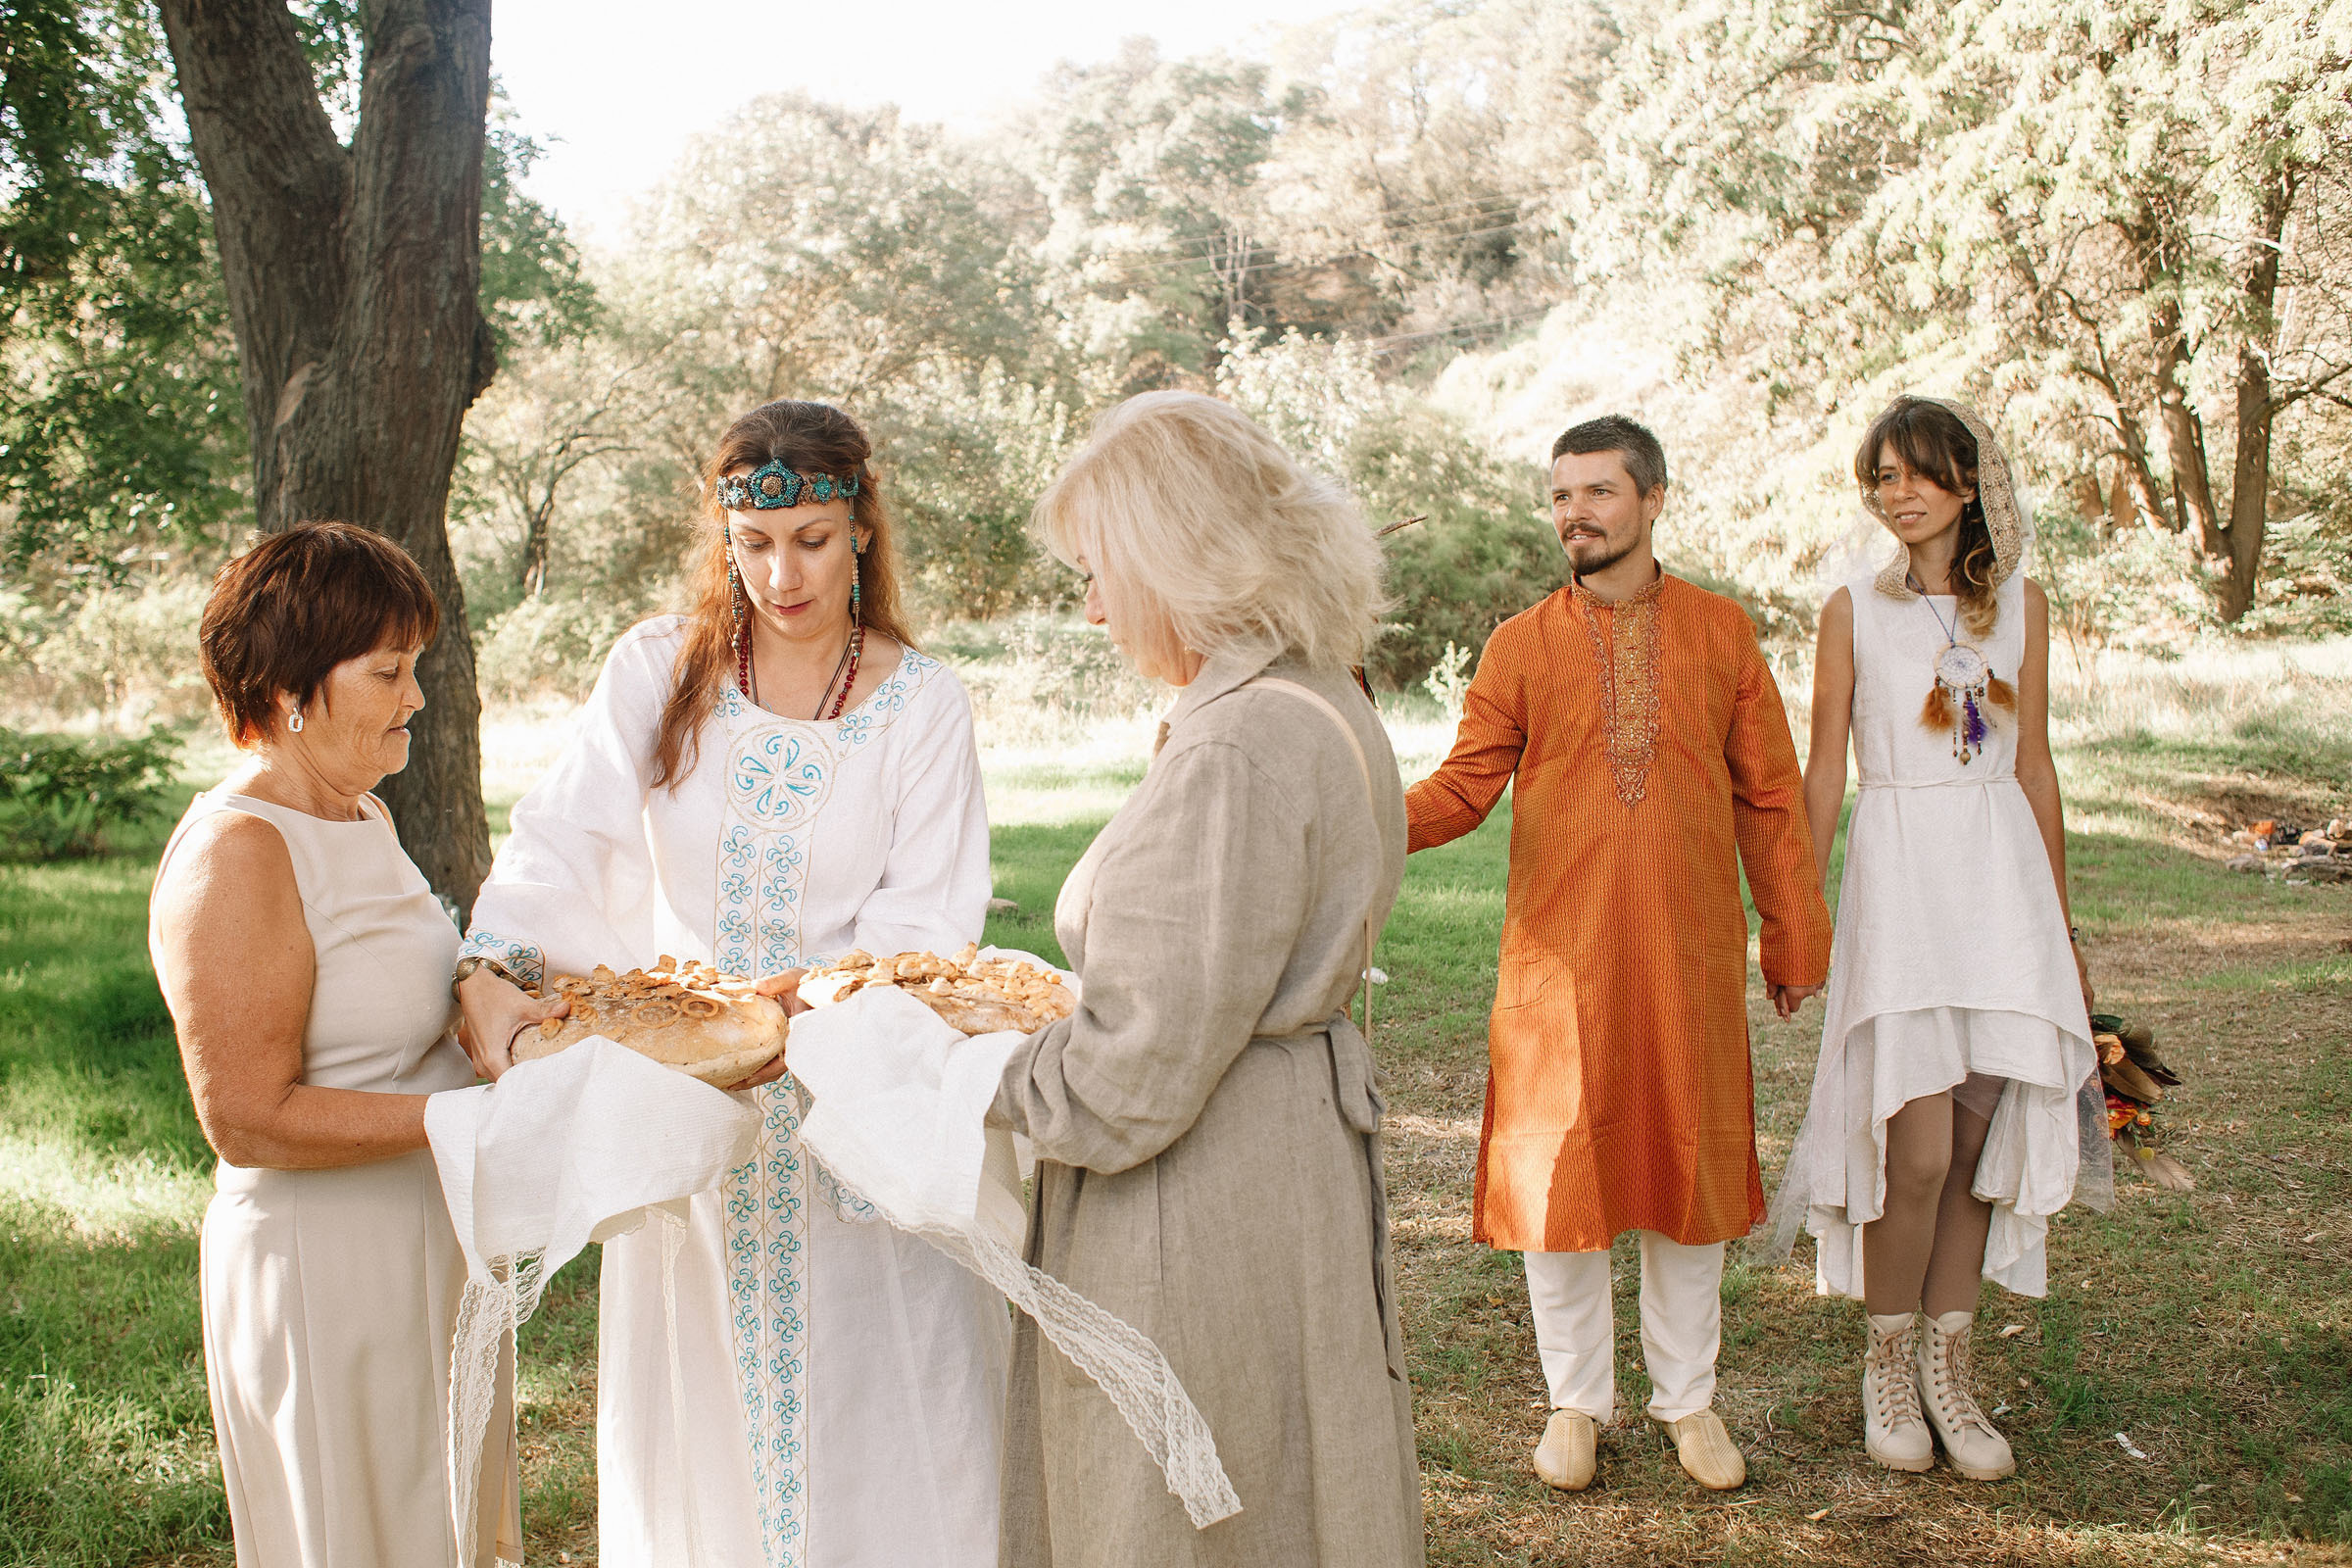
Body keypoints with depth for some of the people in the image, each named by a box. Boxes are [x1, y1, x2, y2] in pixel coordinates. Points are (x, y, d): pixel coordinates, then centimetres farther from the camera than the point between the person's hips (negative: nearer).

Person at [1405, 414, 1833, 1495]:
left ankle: (1686, 1397, 27)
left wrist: (1795, 936, 8)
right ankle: (1576, 1401, 23)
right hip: (1558, 955, 0)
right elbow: (1465, 786, 0)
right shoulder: (1521, 646, 4)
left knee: (1688, 1167, 9)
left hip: (1689, 957, 1)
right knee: (1556, 1171, 5)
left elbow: (1769, 796, 8)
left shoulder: (1720, 632, 6)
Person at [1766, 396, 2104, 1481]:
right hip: (1897, 871, -3)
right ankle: (1887, 1360, 12)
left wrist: (2060, 922, 14)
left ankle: (1946, 1365, 17)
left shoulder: (2021, 604, 9)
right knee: (1917, 1144, -9)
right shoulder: (1854, 609, 2)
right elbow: (1823, 774, 3)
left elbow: (2035, 767, 13)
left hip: (2003, 872, 3)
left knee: (1980, 1130, 3)